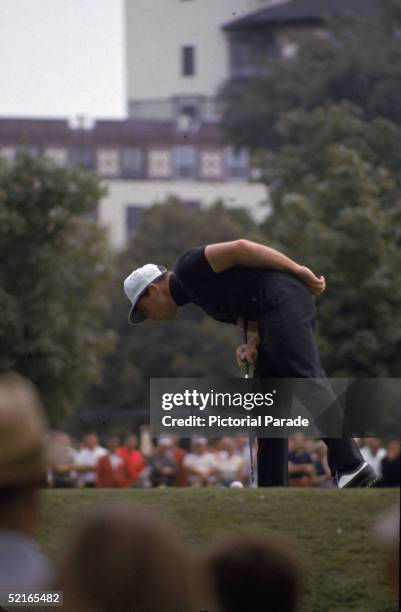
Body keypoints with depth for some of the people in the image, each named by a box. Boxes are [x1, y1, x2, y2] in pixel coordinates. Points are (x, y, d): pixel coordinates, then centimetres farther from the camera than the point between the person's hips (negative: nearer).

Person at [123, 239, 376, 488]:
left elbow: (240, 248, -10)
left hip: (283, 298, -10)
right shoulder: (197, 291, 29)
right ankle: (272, 489, 8)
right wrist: (253, 345, 4)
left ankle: (352, 467, -30)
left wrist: (298, 271, -12)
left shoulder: (188, 268, 2)